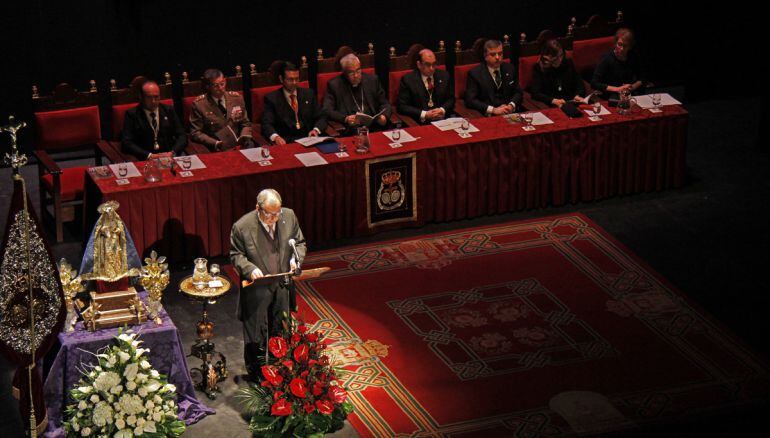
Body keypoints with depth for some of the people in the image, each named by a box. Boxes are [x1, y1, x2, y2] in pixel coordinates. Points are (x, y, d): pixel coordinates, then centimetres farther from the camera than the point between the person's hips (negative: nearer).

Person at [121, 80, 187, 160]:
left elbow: (182, 136, 12)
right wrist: (149, 155, -16)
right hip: (144, 160, -2)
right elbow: (126, 143, -3)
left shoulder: (168, 111, 15)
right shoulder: (132, 114, 5)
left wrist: (173, 152, -8)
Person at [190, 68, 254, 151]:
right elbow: (195, 133, -2)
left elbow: (245, 124, 18)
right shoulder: (199, 104, -1)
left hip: (240, 144, 4)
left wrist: (244, 137, -5)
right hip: (217, 150, -4)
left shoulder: (236, 98, 11)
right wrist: (216, 143, -16)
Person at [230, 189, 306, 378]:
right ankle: (256, 374, 27)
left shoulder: (289, 216, -8)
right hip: (257, 290, -3)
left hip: (283, 286, 4)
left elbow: (299, 242, 6)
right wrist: (250, 268, -24)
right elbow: (236, 254, -6)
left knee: (281, 332, 18)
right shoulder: (242, 227, -18)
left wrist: (295, 258, -14)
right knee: (256, 335, 9)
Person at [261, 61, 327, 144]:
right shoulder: (272, 99, 5)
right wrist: (275, 137, -28)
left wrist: (316, 130, -8)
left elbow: (321, 118, 16)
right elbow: (266, 124, -5)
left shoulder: (308, 94, 17)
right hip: (286, 143, -2)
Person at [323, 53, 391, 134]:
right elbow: (327, 110, -2)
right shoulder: (334, 85, 5)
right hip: (350, 130, -3)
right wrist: (345, 119, -20)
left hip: (374, 127, 3)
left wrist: (384, 116, -5)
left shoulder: (372, 80, 15)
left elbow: (385, 104, 19)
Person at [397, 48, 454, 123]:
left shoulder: (444, 76, 11)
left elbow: (451, 99, 15)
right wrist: (425, 114, -15)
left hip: (442, 119, 2)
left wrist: (443, 110, -7)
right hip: (419, 122, -2)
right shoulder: (407, 79, -1)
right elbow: (402, 106, -5)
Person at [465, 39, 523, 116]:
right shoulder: (475, 73, 1)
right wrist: (493, 110, -16)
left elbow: (518, 92, 18)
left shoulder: (510, 69, 15)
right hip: (487, 116, -2)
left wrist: (511, 106, -5)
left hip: (511, 113, 2)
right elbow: (470, 100, -7)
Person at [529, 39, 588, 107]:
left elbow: (580, 84, 15)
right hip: (550, 106, -3)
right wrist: (554, 101, -25)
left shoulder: (568, 63, 10)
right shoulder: (539, 68, -1)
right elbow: (535, 93, -10)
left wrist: (578, 96, -8)